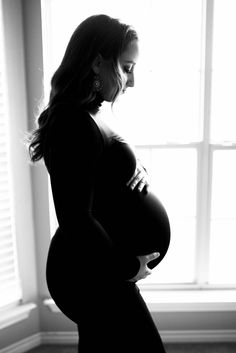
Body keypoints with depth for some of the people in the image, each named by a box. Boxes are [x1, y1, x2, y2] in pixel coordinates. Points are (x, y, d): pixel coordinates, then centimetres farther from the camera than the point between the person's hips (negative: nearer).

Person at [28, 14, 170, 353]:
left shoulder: (87, 115, 6)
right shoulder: (77, 123, -24)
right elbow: (76, 220, -27)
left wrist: (137, 170, -3)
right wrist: (128, 268, -15)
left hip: (95, 268, 9)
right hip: (93, 277, -9)